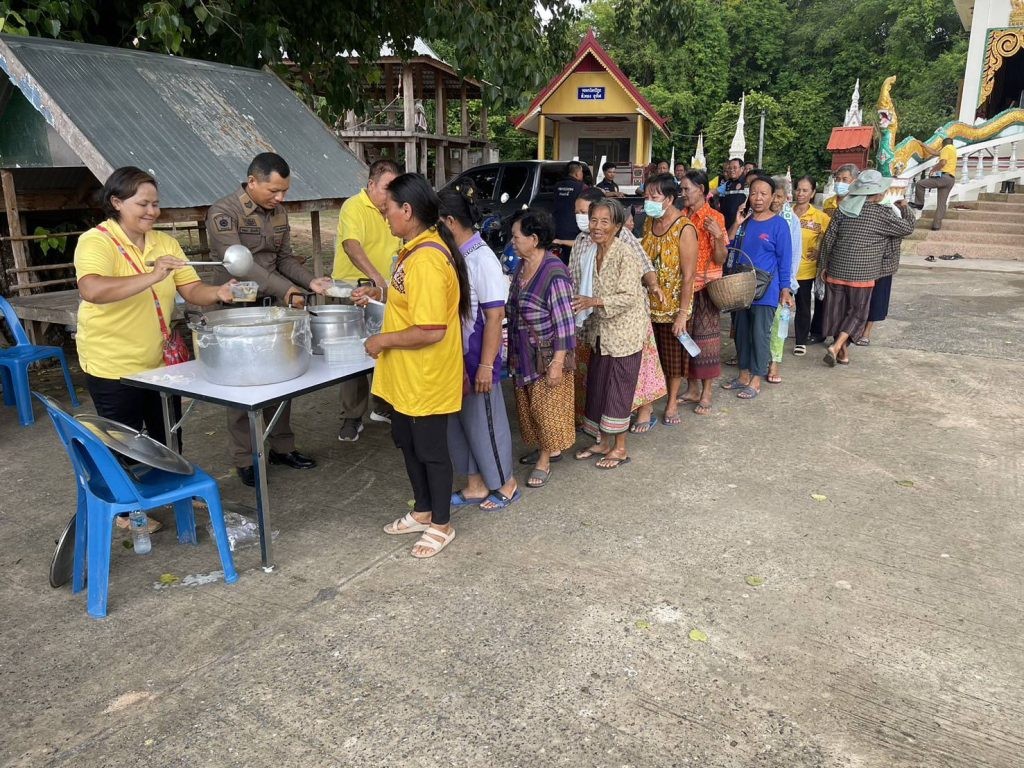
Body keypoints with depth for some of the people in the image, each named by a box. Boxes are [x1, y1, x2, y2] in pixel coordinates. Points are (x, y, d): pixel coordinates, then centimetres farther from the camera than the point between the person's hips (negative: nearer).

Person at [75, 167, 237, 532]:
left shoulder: (165, 242, 2)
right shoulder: (96, 242, -17)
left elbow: (191, 289, -2)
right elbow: (92, 290, -35)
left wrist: (218, 293, -23)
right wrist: (152, 277, -42)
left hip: (160, 361, 6)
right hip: (113, 365, -6)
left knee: (168, 433, 20)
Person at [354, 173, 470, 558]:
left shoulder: (427, 259, -26)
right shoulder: (418, 248, 7)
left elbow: (431, 331, -30)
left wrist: (383, 340, -18)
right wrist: (380, 293, 11)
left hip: (427, 380, -10)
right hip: (407, 377, 10)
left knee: (431, 450, 6)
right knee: (406, 441, 21)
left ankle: (441, 525, 25)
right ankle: (422, 511, 39)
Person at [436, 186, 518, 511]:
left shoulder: (482, 259, -18)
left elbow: (495, 316, -19)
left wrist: (486, 365, -20)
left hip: (476, 356, -8)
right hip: (455, 355, 8)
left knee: (484, 421, 6)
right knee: (459, 420, 16)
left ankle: (506, 485, 26)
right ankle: (476, 486, 32)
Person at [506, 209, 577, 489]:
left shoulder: (554, 274, -23)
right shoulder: (521, 266, 3)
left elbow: (564, 322, -22)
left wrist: (557, 363, -23)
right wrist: (513, 351, 14)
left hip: (547, 355, -8)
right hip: (524, 353, 8)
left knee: (546, 406, 4)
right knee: (529, 404, 17)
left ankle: (544, 460, 19)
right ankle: (549, 448, 35)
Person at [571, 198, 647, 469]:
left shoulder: (624, 254, -17)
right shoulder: (594, 253, 7)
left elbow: (629, 297, -22)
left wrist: (593, 302, -28)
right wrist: (583, 302, 1)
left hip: (624, 333, -8)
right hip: (601, 333, 8)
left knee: (617, 389, 1)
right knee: (597, 387, 13)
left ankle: (620, 448, 16)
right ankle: (603, 442, 28)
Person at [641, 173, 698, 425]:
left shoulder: (684, 229, -17)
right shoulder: (649, 222, 2)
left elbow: (688, 275, -17)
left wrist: (682, 313, -17)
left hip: (673, 306, -5)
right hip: (647, 303, 5)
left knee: (673, 357, 11)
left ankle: (672, 402, 29)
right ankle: (645, 406, 19)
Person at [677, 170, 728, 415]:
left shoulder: (714, 218, -8)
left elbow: (720, 259, -12)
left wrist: (718, 235, -26)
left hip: (705, 285, -5)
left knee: (704, 336, -1)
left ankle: (707, 392, 9)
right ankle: (692, 388, 20)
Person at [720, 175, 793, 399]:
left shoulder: (779, 224, -7)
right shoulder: (744, 222, 5)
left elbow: (784, 260, -6)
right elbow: (733, 251, 15)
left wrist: (785, 289, -7)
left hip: (765, 290, -5)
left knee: (760, 334, 1)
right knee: (742, 332, 12)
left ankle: (756, 380, 11)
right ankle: (744, 374, 25)